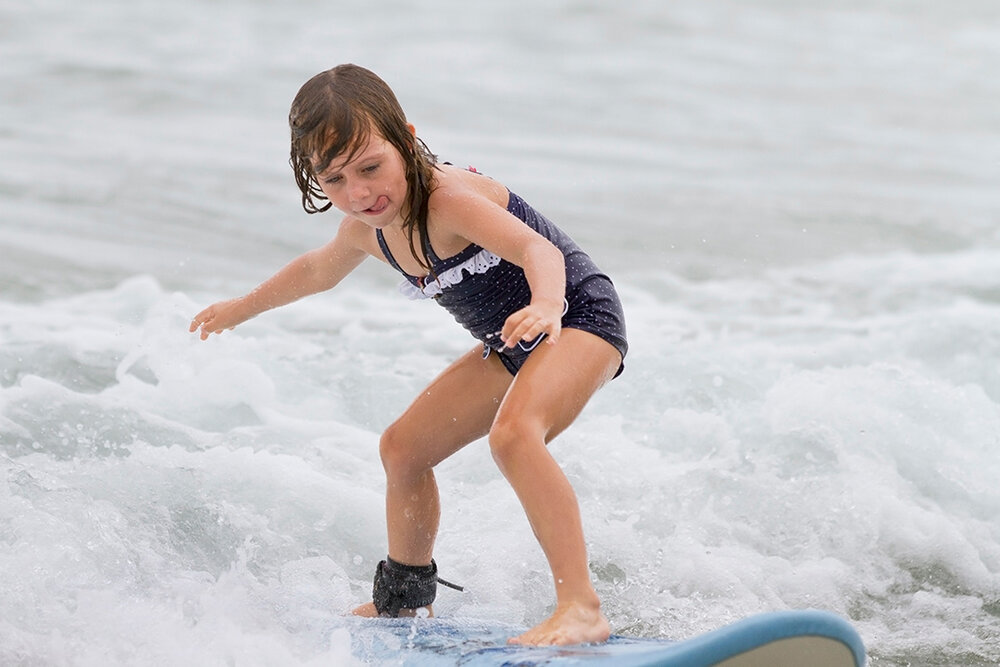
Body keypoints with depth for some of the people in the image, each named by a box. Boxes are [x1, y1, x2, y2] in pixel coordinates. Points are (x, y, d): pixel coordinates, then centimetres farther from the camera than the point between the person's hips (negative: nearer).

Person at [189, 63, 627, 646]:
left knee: (513, 433, -36)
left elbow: (538, 248, -44)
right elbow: (319, 270, 21)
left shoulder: (448, 199, -29)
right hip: (512, 345, 10)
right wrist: (243, 308, 35)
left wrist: (545, 304, -65)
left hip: (581, 316, -10)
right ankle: (405, 600, 35)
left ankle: (582, 609, -39)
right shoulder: (367, 231, -3)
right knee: (403, 447, 15)